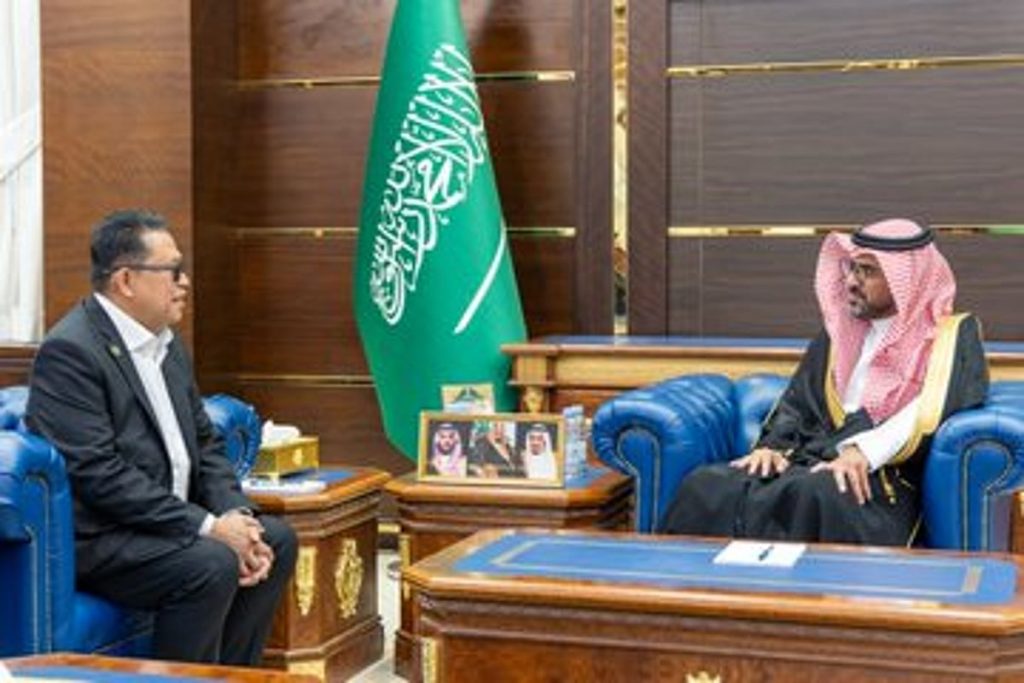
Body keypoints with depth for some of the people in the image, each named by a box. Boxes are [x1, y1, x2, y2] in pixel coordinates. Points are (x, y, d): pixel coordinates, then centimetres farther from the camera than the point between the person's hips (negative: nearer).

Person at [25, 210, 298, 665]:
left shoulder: (167, 343, 11)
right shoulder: (70, 350, -17)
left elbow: (204, 444, 13)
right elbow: (98, 473, -24)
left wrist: (238, 517, -5)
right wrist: (208, 526, -23)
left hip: (171, 521, 9)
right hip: (92, 538, -9)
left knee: (277, 540, 2)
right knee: (213, 565, -27)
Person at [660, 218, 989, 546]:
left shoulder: (952, 337, 7)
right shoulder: (838, 334, 25)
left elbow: (933, 410, -11)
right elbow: (796, 403, 21)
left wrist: (865, 451, -24)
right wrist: (773, 445, -1)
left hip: (881, 480, -5)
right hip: (807, 463, 5)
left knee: (816, 493, -41)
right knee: (706, 485, -23)